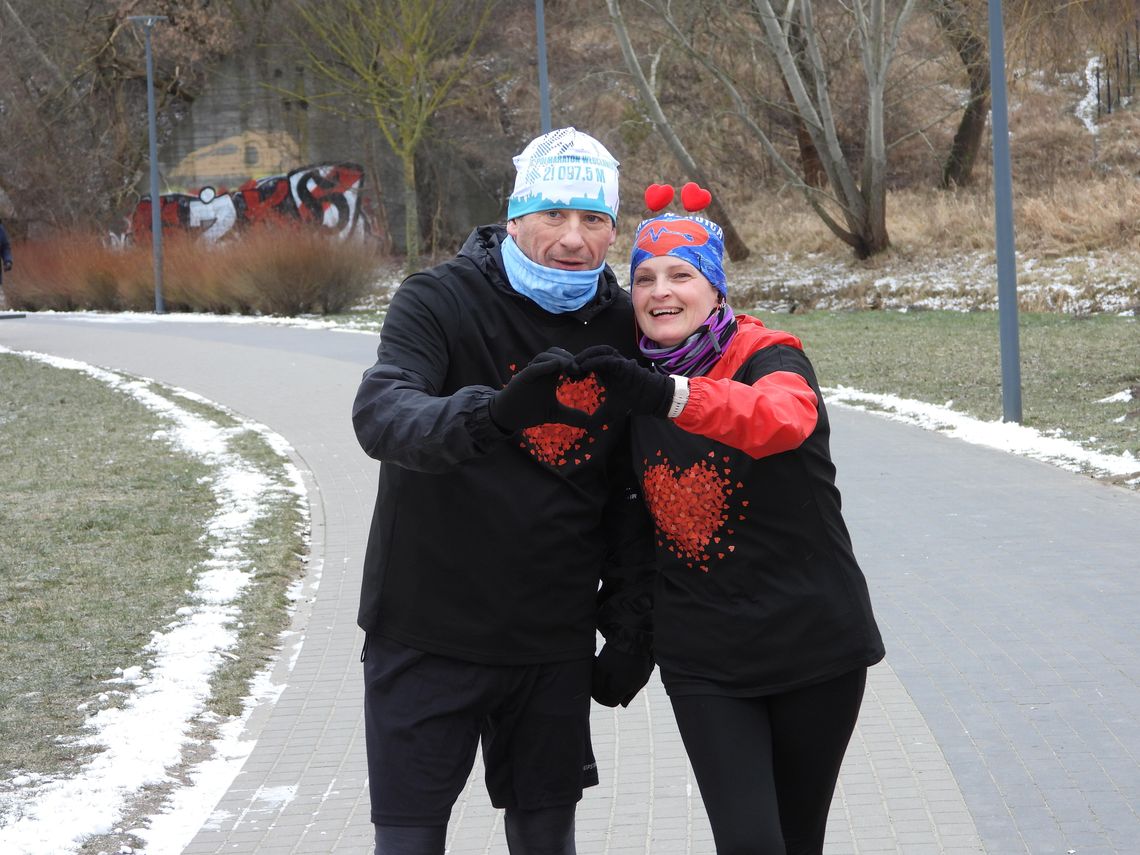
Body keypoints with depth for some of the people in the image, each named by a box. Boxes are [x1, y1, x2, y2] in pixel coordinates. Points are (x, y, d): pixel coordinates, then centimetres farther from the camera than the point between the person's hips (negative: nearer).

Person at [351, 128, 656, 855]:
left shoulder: (623, 328, 1)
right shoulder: (439, 302, -11)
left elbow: (632, 493, 10)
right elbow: (381, 413, -31)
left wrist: (631, 630, 8)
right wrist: (486, 415, -50)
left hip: (554, 647, 3)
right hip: (426, 638, -3)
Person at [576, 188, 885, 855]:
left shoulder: (770, 358, -13)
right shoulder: (634, 379, 2)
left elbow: (786, 417, -39)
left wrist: (670, 395, -55)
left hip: (812, 642, -2)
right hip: (703, 656, 2)